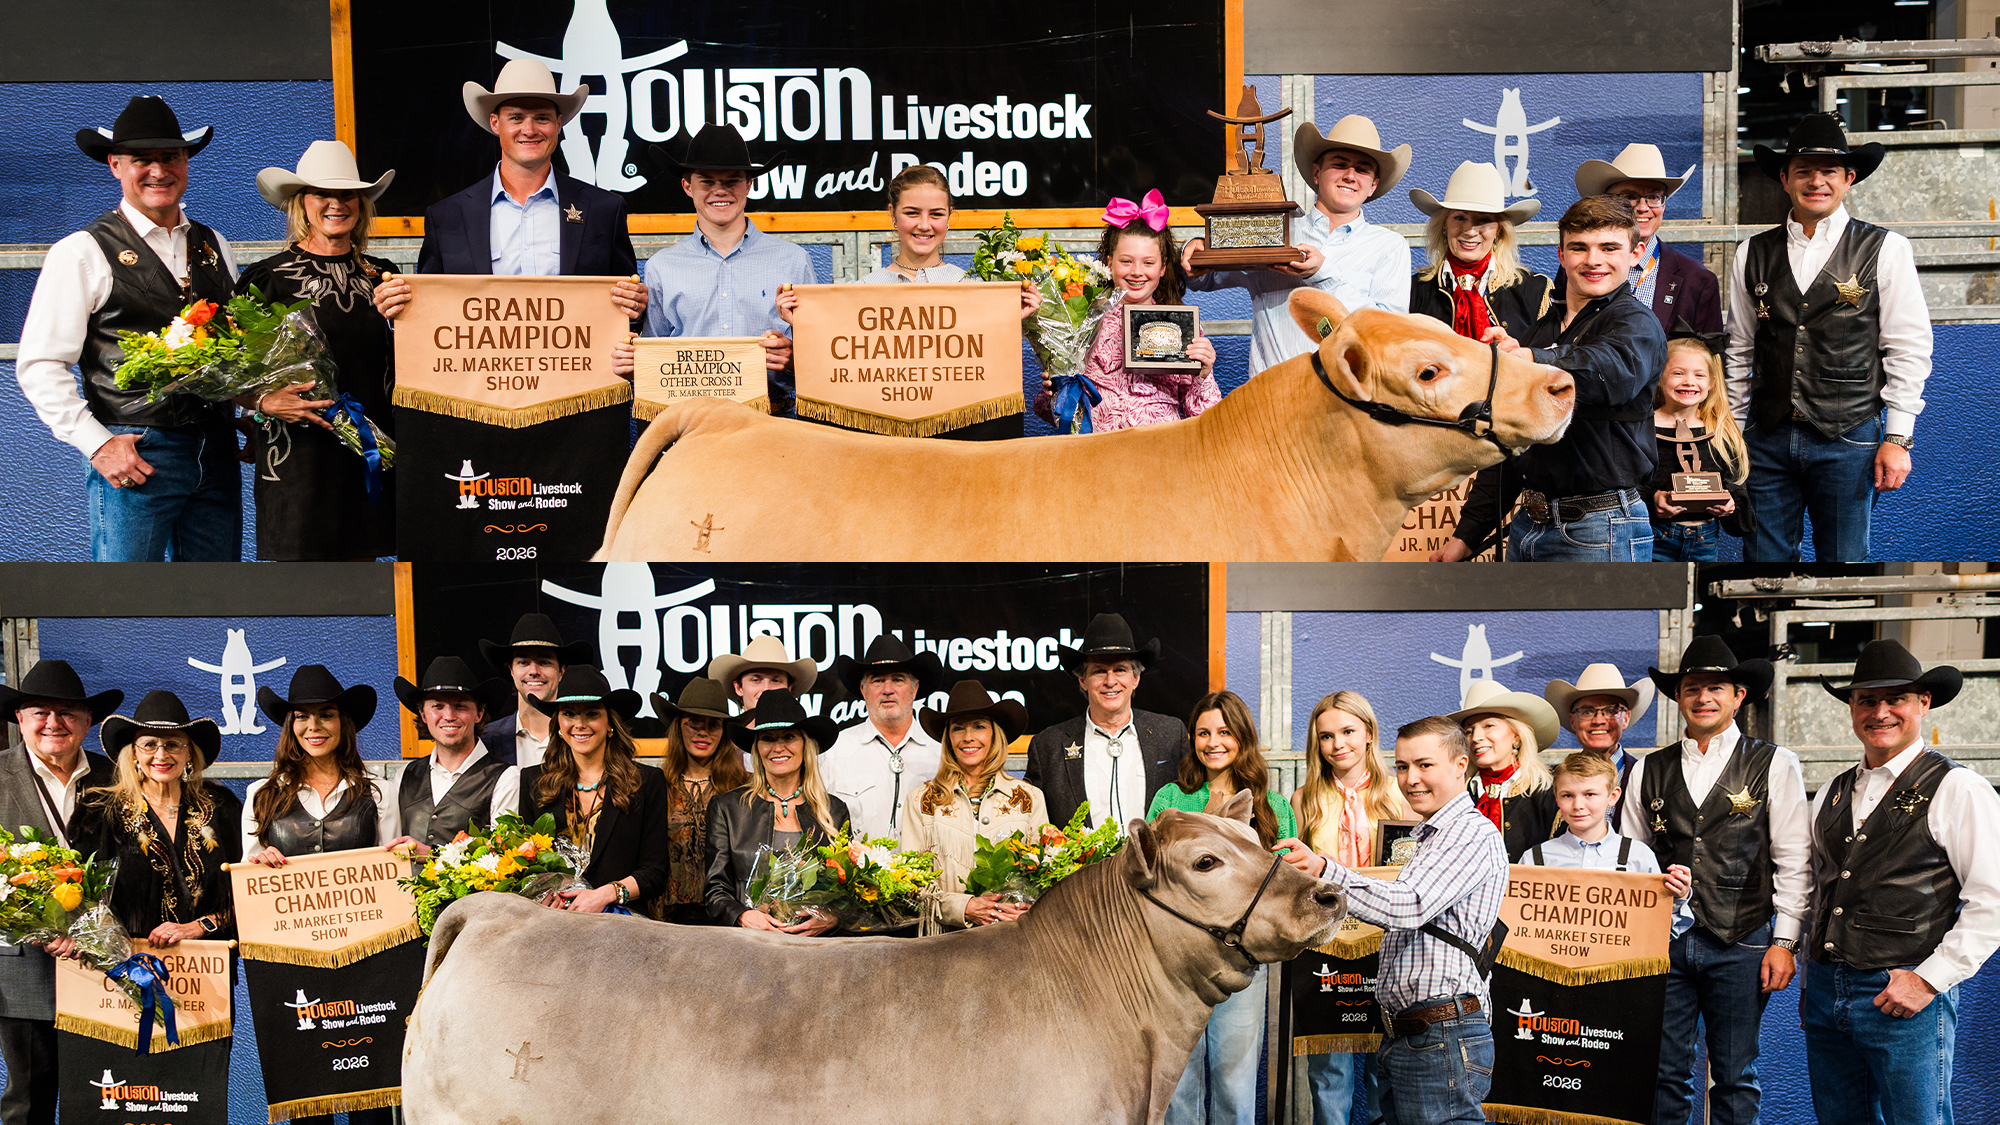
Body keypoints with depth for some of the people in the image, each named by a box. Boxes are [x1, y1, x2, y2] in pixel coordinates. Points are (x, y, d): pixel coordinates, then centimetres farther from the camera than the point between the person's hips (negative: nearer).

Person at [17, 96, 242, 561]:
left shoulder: (214, 246, 14)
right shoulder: (81, 253, -2)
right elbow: (39, 365, -5)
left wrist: (262, 394, 1)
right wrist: (97, 444, -12)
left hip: (217, 452, 5)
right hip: (133, 458, -5)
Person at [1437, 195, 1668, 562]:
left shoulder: (1636, 324, -5)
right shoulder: (1542, 330, 17)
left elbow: (1615, 373, -32)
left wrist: (1530, 359, -49)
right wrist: (1466, 534, 17)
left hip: (1599, 533, -7)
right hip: (1528, 525, 7)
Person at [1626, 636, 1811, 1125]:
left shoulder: (1774, 764, 2)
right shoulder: (1650, 771, 9)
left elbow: (1793, 862, 0)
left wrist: (1784, 942, -6)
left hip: (1740, 945, -2)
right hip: (1664, 943, 2)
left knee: (1734, 1076, 7)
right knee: (1663, 1072, 5)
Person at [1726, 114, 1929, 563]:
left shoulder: (1887, 250, 1)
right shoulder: (1752, 254, 8)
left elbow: (1909, 351, -1)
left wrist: (1897, 439, -5)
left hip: (1849, 440, -2)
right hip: (1767, 440, 2)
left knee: (1844, 561, 4)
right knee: (1765, 558, 4)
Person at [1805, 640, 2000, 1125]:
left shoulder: (1958, 789, -6)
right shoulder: (1832, 793, 13)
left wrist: (1930, 979, -14)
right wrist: (1810, 984, 16)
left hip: (1904, 998, -6)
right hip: (1825, 993, 6)